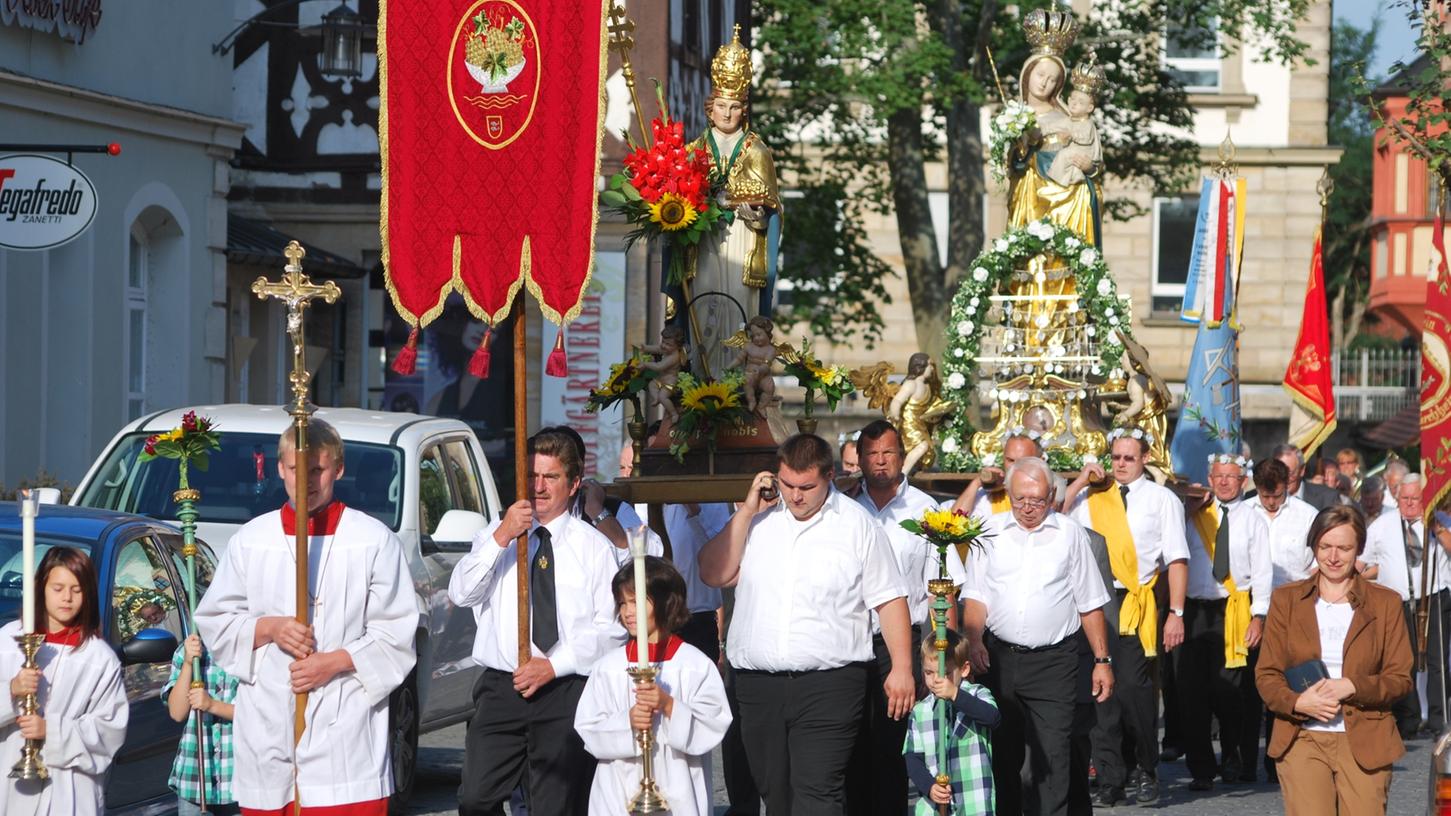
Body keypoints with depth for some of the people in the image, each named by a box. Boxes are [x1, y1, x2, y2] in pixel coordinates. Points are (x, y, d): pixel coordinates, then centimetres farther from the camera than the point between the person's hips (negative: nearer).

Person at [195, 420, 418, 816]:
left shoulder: (374, 540, 3)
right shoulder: (250, 541, 11)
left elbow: (396, 635, 1)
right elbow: (213, 623, 12)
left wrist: (336, 662, -13)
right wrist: (268, 628, -7)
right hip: (268, 730, 3)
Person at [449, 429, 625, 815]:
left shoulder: (595, 547, 5)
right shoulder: (495, 534, 12)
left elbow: (611, 627, -1)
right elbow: (460, 593, -3)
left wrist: (553, 666, -10)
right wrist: (501, 538, -14)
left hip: (565, 692, -2)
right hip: (501, 689, 2)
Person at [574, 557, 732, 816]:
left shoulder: (696, 665, 0)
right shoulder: (608, 667, 6)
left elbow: (713, 728, -7)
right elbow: (588, 730, 2)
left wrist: (669, 707, -19)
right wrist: (626, 722, -15)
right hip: (619, 793, 2)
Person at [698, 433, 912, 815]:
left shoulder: (857, 524, 1)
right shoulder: (758, 519, 10)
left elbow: (889, 600, 2)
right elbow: (714, 575, 2)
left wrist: (901, 668, -5)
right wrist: (747, 512, -4)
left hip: (828, 686, -4)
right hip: (758, 682, 4)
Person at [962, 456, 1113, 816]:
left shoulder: (1070, 533, 5)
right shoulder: (990, 533, 7)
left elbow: (1090, 604, 7)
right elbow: (976, 596, 6)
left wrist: (1103, 660, 5)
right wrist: (974, 640, -12)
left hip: (1053, 662, -2)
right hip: (999, 658, 2)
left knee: (1053, 757, -9)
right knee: (1002, 755, 10)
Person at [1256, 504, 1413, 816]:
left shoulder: (1385, 603, 9)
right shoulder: (1286, 600, 11)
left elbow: (1400, 678, 6)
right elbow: (1266, 674, 8)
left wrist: (1352, 686, -12)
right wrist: (1298, 702, -12)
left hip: (1365, 743, 0)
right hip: (1302, 738, 0)